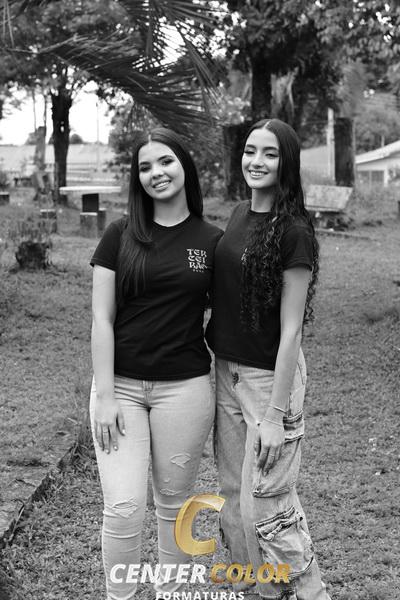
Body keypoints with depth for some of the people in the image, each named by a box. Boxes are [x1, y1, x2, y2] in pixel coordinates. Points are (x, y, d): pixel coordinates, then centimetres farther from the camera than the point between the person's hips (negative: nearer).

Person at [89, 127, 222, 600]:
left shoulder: (212, 241, 2)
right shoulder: (120, 235, 0)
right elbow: (102, 319, -2)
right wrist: (104, 396, -8)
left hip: (184, 388, 1)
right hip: (121, 386, -1)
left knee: (173, 503, 11)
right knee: (124, 507, -5)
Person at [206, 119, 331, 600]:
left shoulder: (294, 231, -15)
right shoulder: (238, 216, 6)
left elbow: (290, 329, -16)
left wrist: (275, 415, -17)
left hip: (271, 377, -7)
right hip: (226, 371, 7)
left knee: (264, 504, -3)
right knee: (234, 497, 13)